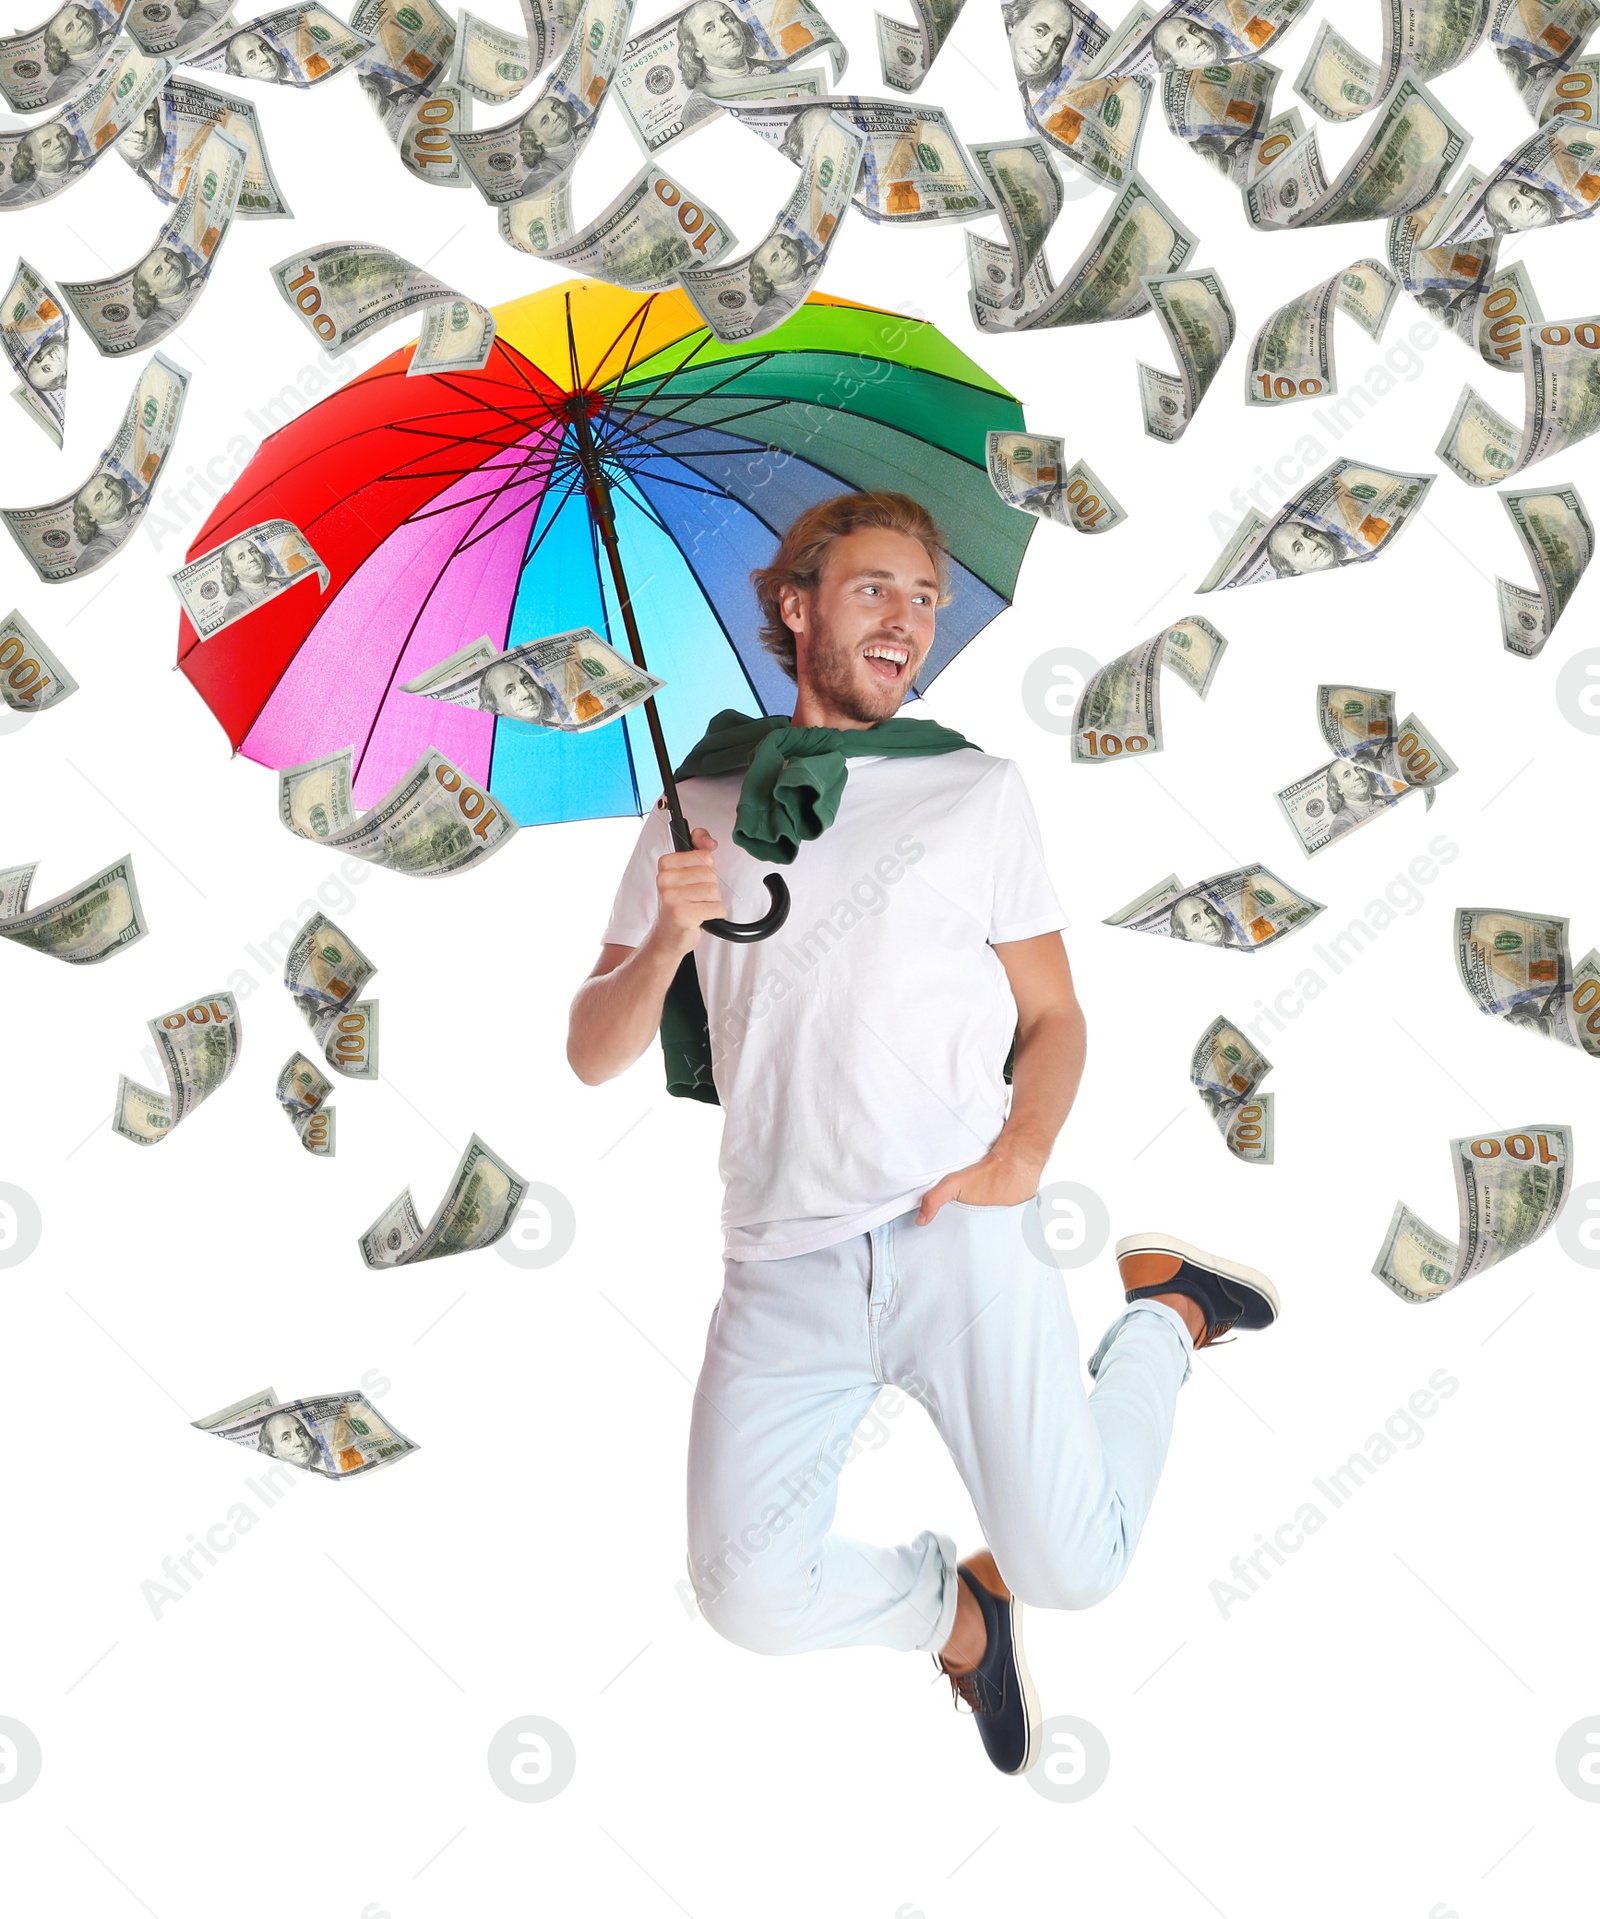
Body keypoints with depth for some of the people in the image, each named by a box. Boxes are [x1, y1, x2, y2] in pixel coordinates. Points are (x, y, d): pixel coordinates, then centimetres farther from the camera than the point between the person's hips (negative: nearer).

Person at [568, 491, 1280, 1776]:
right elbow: (592, 1058, 10)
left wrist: (1022, 1153, -9)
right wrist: (665, 943, -10)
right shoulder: (694, 811, 13)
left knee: (1072, 1566, -7)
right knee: (751, 1598, -13)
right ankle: (953, 1608, 20)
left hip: (955, 1229, -1)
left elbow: (1053, 1017, 11)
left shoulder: (979, 791, 12)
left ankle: (1165, 1312, 22)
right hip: (782, 1266, 1)